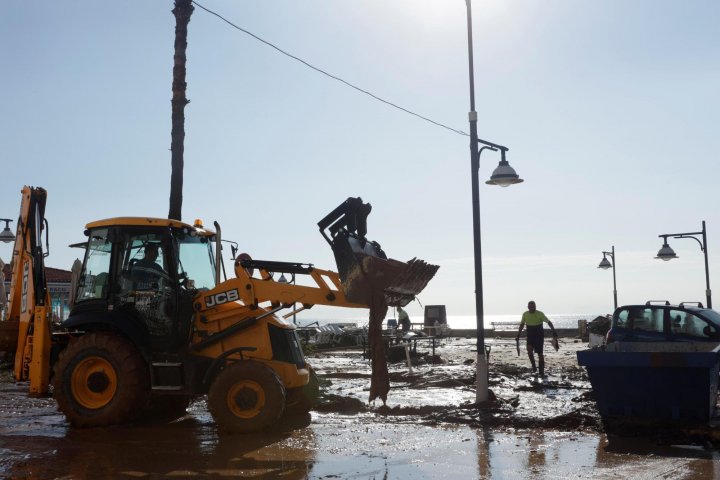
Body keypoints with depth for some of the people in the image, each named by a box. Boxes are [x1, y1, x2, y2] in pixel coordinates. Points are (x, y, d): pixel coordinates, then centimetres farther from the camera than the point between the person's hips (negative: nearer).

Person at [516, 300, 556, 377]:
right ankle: (533, 367, -5)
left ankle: (542, 372, 7)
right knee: (529, 349, -20)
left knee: (540, 353, -1)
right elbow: (522, 324, 14)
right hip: (530, 336, 3)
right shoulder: (525, 314, 0)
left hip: (539, 336, -2)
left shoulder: (540, 314, -11)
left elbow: (549, 322, -9)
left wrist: (554, 332, -19)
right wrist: (518, 335, 12)